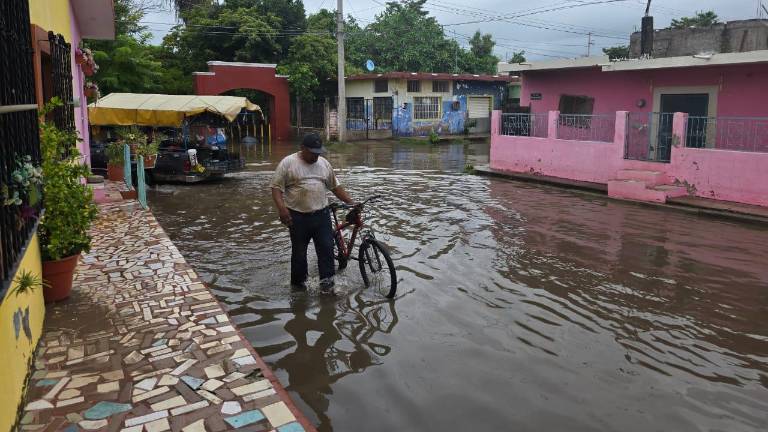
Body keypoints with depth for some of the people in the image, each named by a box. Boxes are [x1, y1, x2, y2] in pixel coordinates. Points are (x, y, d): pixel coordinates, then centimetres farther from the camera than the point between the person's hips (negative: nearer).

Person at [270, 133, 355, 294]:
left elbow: (335, 186, 16)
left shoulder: (324, 163, 9)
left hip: (322, 214, 4)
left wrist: (351, 202, 9)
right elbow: (276, 187, -8)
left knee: (326, 248, -1)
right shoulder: (288, 163, -5)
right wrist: (281, 208, -21)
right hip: (298, 217, -3)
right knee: (299, 252, 7)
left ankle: (326, 282, 6)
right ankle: (298, 283, 23)